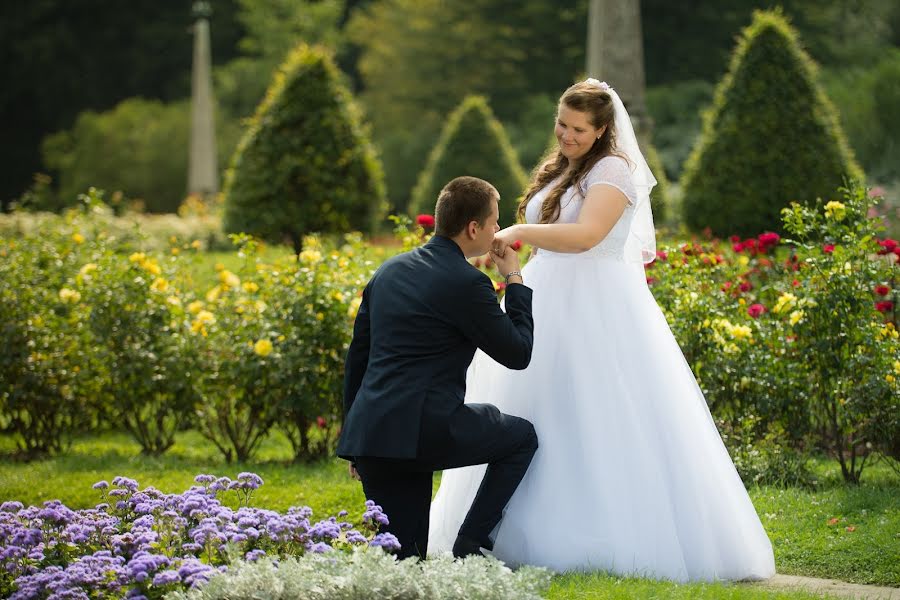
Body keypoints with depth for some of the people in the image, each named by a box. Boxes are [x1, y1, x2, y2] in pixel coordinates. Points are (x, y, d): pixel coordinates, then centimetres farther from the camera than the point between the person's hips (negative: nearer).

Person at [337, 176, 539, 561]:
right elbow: (518, 353, 3)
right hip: (421, 431, -7)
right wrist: (514, 280, 14)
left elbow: (357, 356, 21)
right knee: (522, 436, 18)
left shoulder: (389, 271, 18)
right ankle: (468, 547, 10)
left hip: (370, 430, 7)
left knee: (403, 561, 16)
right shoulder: (467, 283, -6)